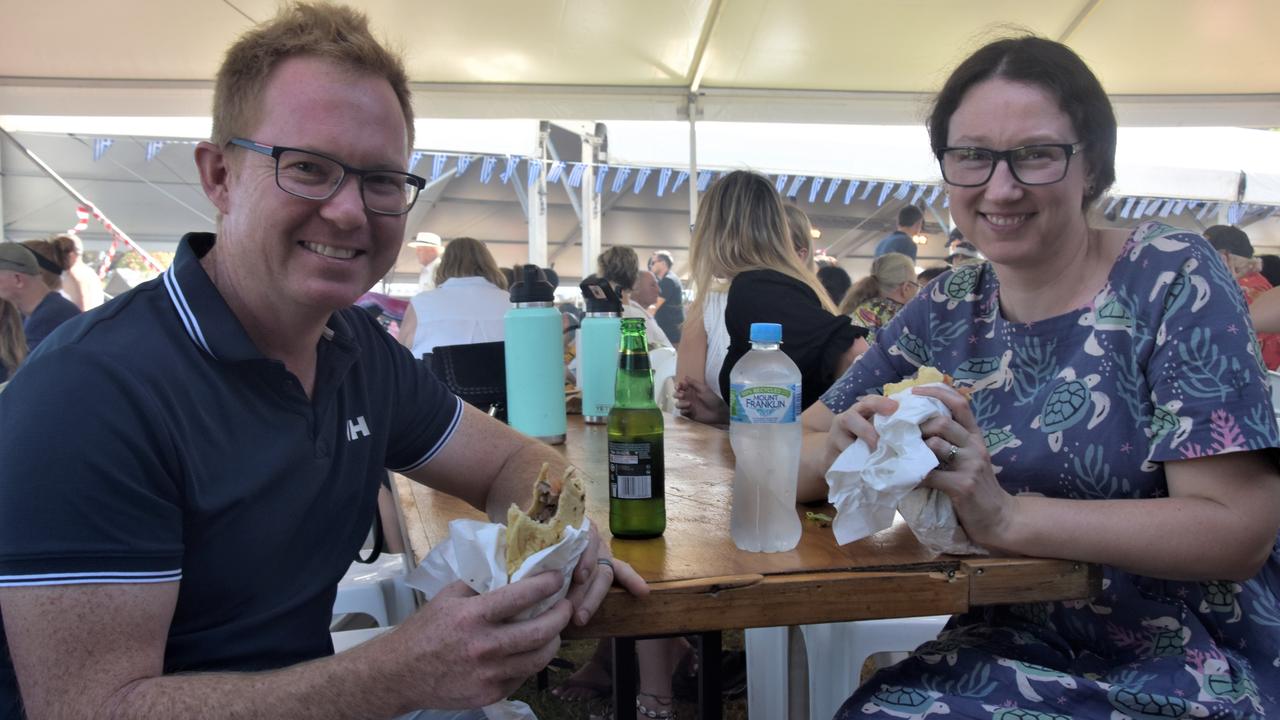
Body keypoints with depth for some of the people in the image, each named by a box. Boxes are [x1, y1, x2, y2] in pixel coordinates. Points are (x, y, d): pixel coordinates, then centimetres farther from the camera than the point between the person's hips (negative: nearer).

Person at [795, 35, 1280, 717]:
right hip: (1013, 647, 3)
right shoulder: (947, 309, 1)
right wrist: (842, 448, -21)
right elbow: (793, 451, 3)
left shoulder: (1170, 277, -11)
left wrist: (1007, 514, -28)